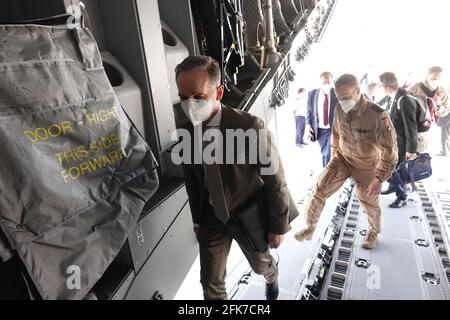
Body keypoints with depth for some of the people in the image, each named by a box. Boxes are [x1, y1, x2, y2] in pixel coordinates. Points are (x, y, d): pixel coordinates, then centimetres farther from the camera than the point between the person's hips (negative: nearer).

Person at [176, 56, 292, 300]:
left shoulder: (249, 126, -28)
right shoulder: (186, 132, -12)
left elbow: (275, 180, -19)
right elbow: (191, 179, 2)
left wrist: (278, 226, -10)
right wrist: (197, 219, 10)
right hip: (211, 218, 3)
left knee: (260, 265, 27)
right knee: (211, 283, 14)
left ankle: (272, 278, 65)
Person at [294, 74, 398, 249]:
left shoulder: (378, 116, -29)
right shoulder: (339, 109, -13)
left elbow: (390, 150, -23)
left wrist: (380, 178, -23)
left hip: (366, 165, -3)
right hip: (342, 158, 4)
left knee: (369, 202, 16)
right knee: (319, 190, -6)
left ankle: (373, 232, 46)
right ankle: (309, 228, 11)